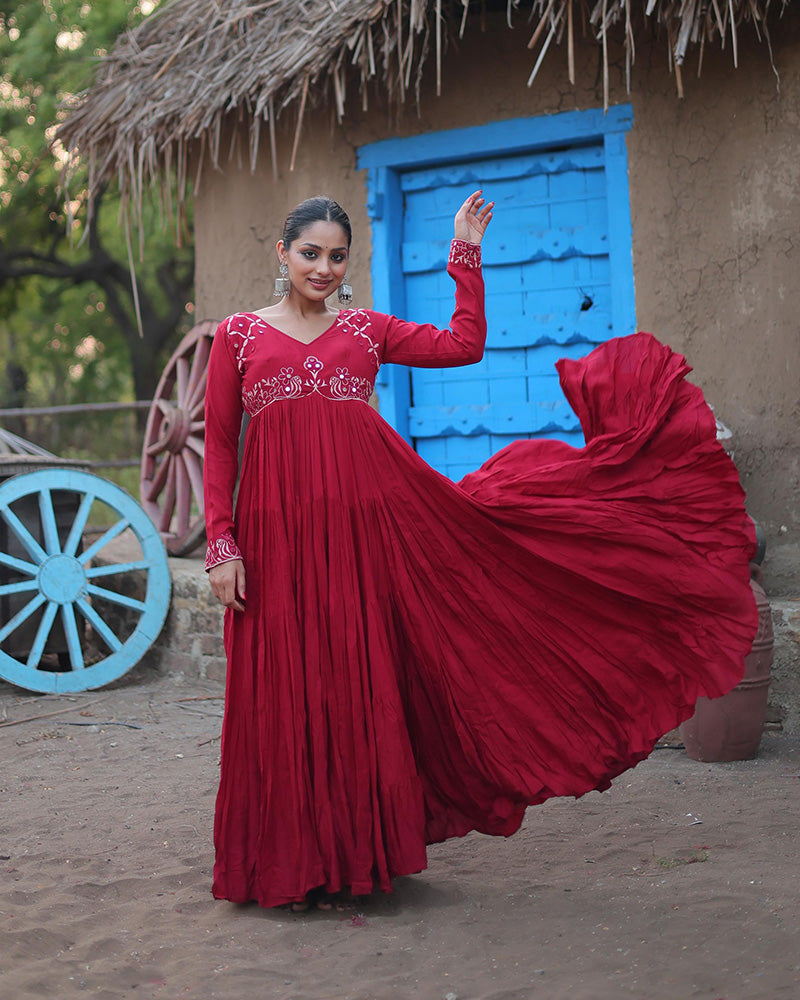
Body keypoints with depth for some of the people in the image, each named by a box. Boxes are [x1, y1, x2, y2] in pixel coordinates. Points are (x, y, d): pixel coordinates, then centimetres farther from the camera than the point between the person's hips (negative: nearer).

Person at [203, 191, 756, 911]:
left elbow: (465, 344, 6)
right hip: (280, 531, -1)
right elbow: (219, 449, 5)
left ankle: (360, 850, 16)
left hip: (370, 521, 1)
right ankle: (293, 861, 15)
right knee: (288, 696, 1)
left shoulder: (366, 331, 14)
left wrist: (466, 256, 7)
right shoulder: (239, 336, 9)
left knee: (363, 686, 3)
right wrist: (222, 546, -3)